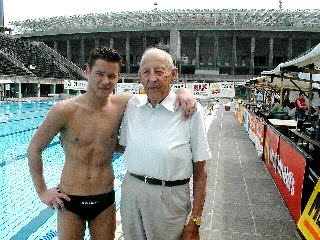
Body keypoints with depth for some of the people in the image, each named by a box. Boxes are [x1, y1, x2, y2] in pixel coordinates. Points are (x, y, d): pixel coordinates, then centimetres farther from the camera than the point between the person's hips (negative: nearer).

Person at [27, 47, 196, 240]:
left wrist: (182, 92, -20)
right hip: (70, 202, -2)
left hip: (105, 201, 2)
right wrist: (42, 191, -2)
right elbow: (34, 148, -2)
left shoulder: (122, 105, -8)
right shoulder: (65, 111, -13)